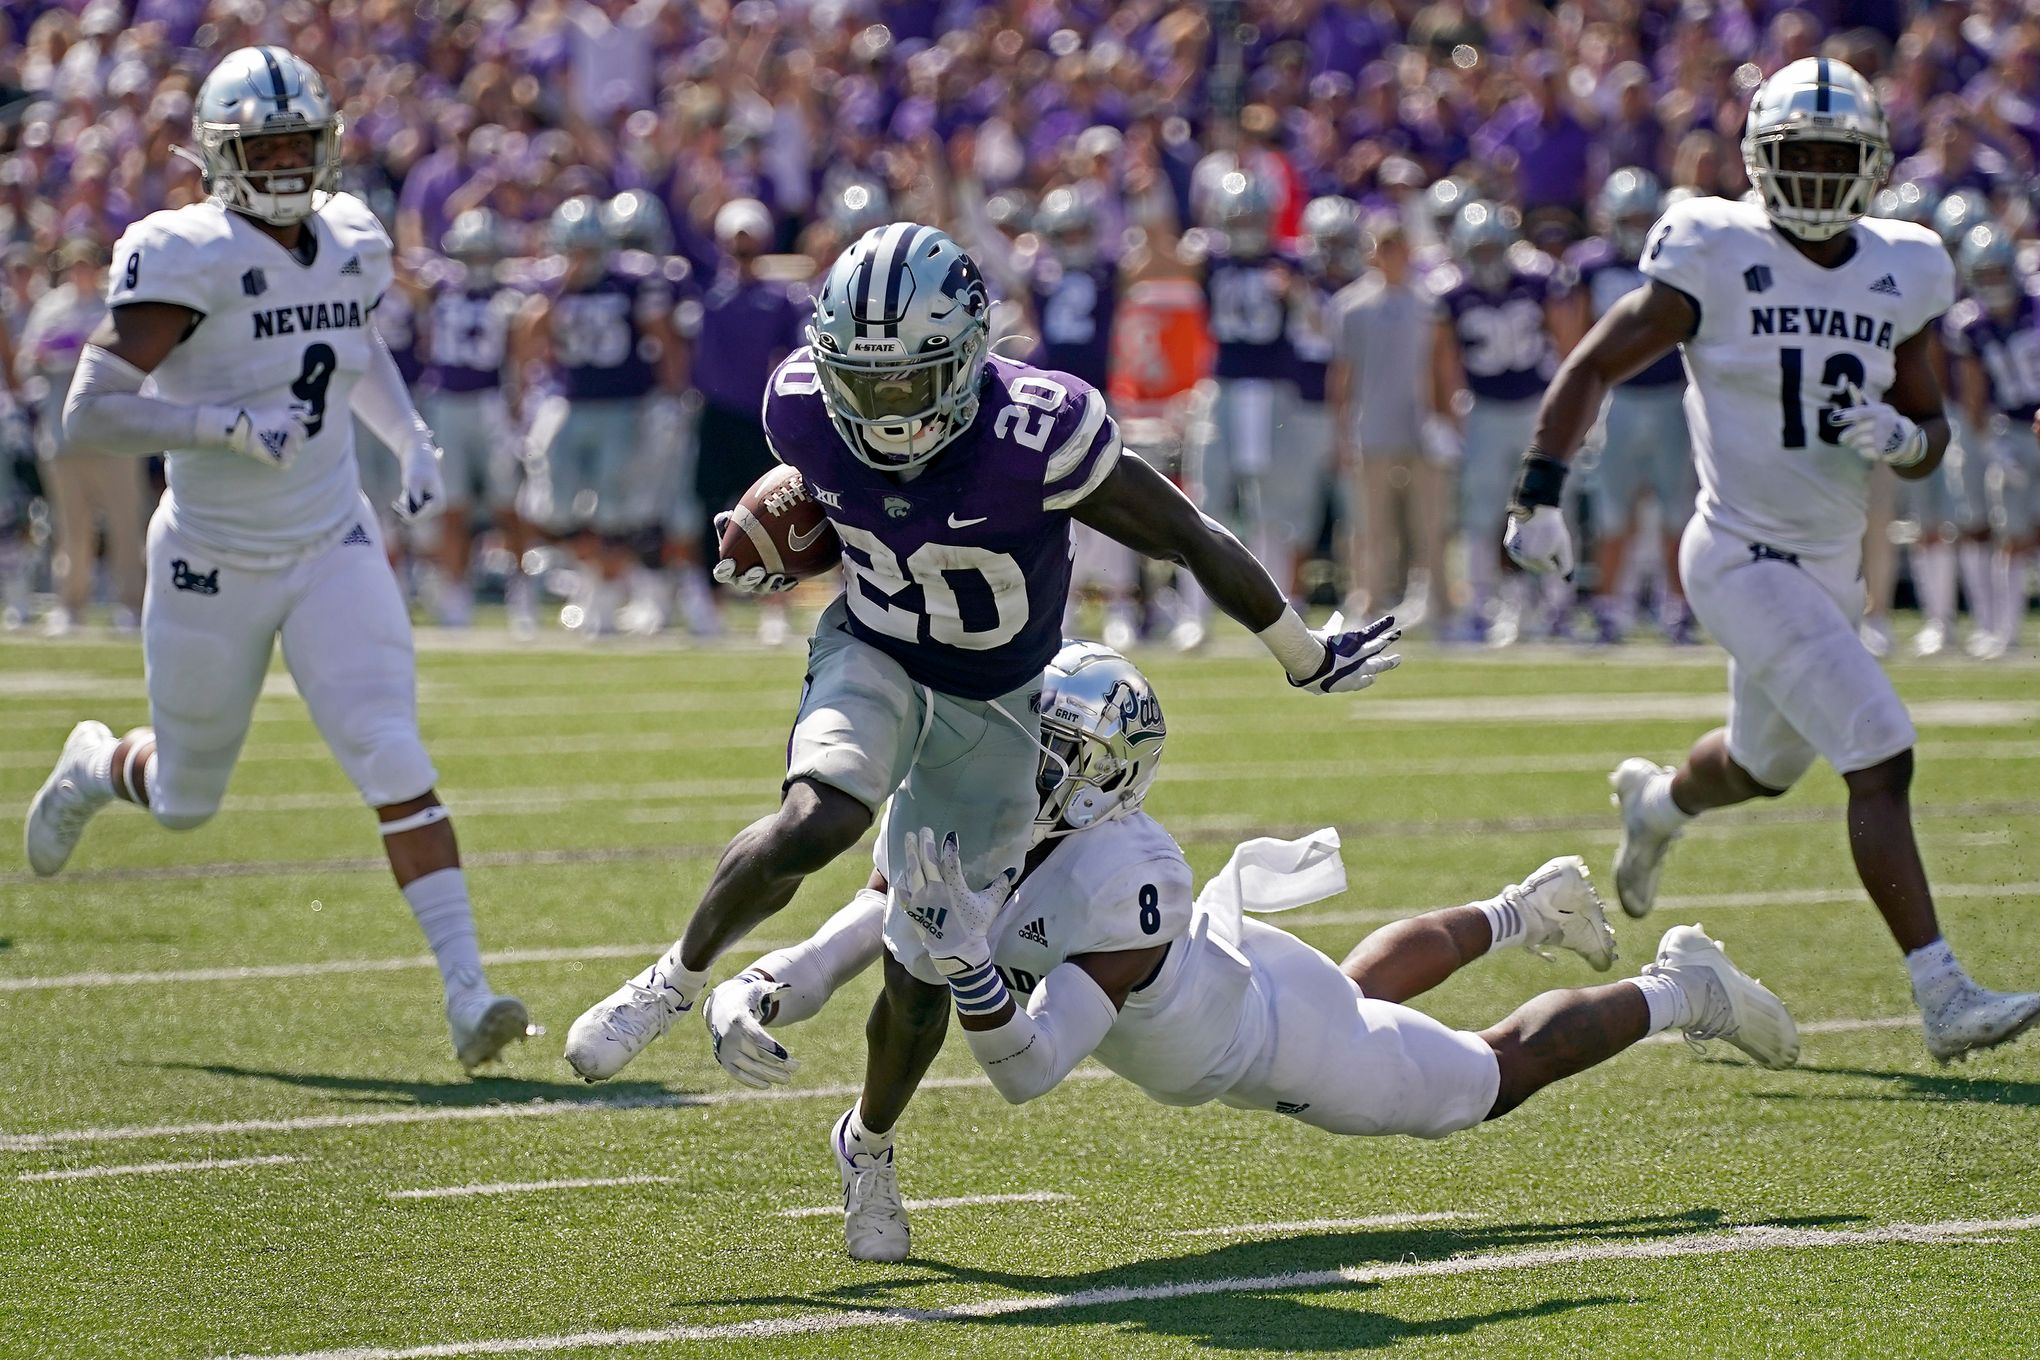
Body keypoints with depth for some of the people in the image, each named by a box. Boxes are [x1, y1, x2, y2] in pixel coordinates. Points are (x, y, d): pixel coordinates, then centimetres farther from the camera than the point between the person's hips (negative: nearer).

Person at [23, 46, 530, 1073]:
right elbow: (88, 415, -24)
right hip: (212, 566, -3)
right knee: (187, 799, 16)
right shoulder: (186, 259, -19)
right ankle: (99, 765, 52)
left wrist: (411, 439, 7)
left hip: (333, 553, 3)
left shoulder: (350, 244, 0)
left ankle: (467, 994, -16)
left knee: (395, 765, -15)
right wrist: (225, 424, -32)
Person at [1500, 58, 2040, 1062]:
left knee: (1768, 764, 27)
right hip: (1745, 558, -7)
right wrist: (1539, 493, -12)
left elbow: (1929, 431, 11)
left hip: (1834, 563, 7)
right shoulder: (1717, 260, -11)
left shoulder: (1899, 274, 4)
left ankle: (1656, 799, 62)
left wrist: (1903, 437, -12)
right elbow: (1594, 367, -4)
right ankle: (1943, 997, -18)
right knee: (1881, 760, -18)